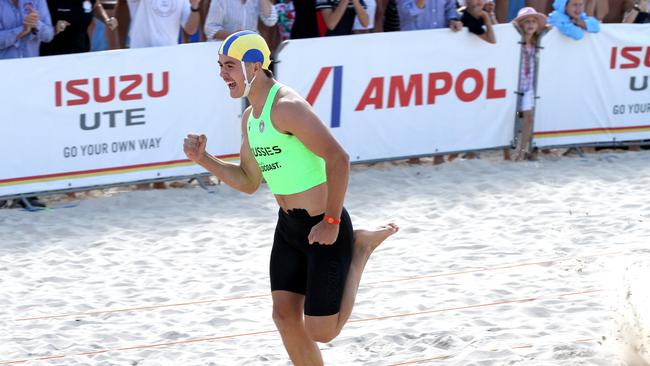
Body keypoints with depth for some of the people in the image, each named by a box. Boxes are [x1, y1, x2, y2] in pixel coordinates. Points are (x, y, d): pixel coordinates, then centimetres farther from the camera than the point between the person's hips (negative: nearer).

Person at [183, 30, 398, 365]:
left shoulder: (287, 107, -21)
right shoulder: (250, 118, 10)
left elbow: (338, 158, -24)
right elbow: (249, 182, 18)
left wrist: (331, 222, -21)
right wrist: (203, 159, 5)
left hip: (323, 228, -9)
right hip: (288, 227, 9)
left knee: (321, 332, -4)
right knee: (285, 317, 6)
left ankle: (360, 249, 13)